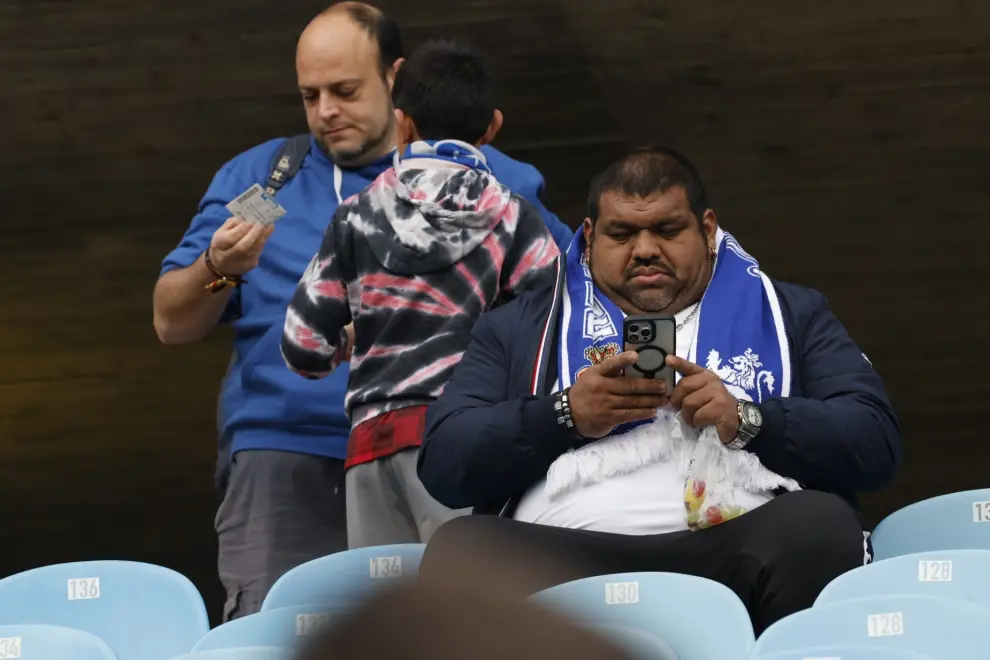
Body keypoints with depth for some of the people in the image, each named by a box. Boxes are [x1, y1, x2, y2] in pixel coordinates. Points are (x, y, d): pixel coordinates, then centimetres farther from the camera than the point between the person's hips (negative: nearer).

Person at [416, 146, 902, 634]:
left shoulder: (790, 315, 24)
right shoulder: (520, 327, 24)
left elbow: (876, 440, 10)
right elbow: (442, 463, 12)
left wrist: (748, 421, -6)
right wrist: (564, 415, -3)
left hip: (742, 553, 0)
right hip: (568, 553, 0)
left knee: (818, 523, -33)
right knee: (458, 545, -32)